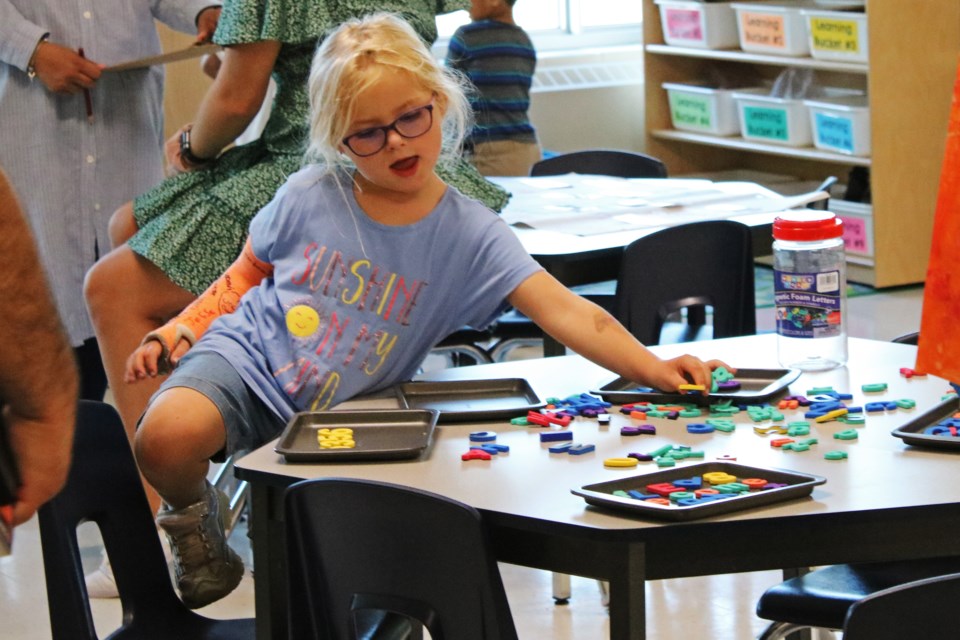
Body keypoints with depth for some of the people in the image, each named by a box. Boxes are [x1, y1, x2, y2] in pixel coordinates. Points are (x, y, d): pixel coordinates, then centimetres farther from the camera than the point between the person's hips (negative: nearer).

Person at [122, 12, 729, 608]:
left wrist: (654, 370, -34)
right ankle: (194, 512, 4)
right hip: (243, 358, -1)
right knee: (170, 434, -32)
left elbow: (565, 312, -20)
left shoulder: (469, 233, -10)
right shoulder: (309, 198, -6)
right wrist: (182, 328, -1)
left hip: (338, 419, 1)